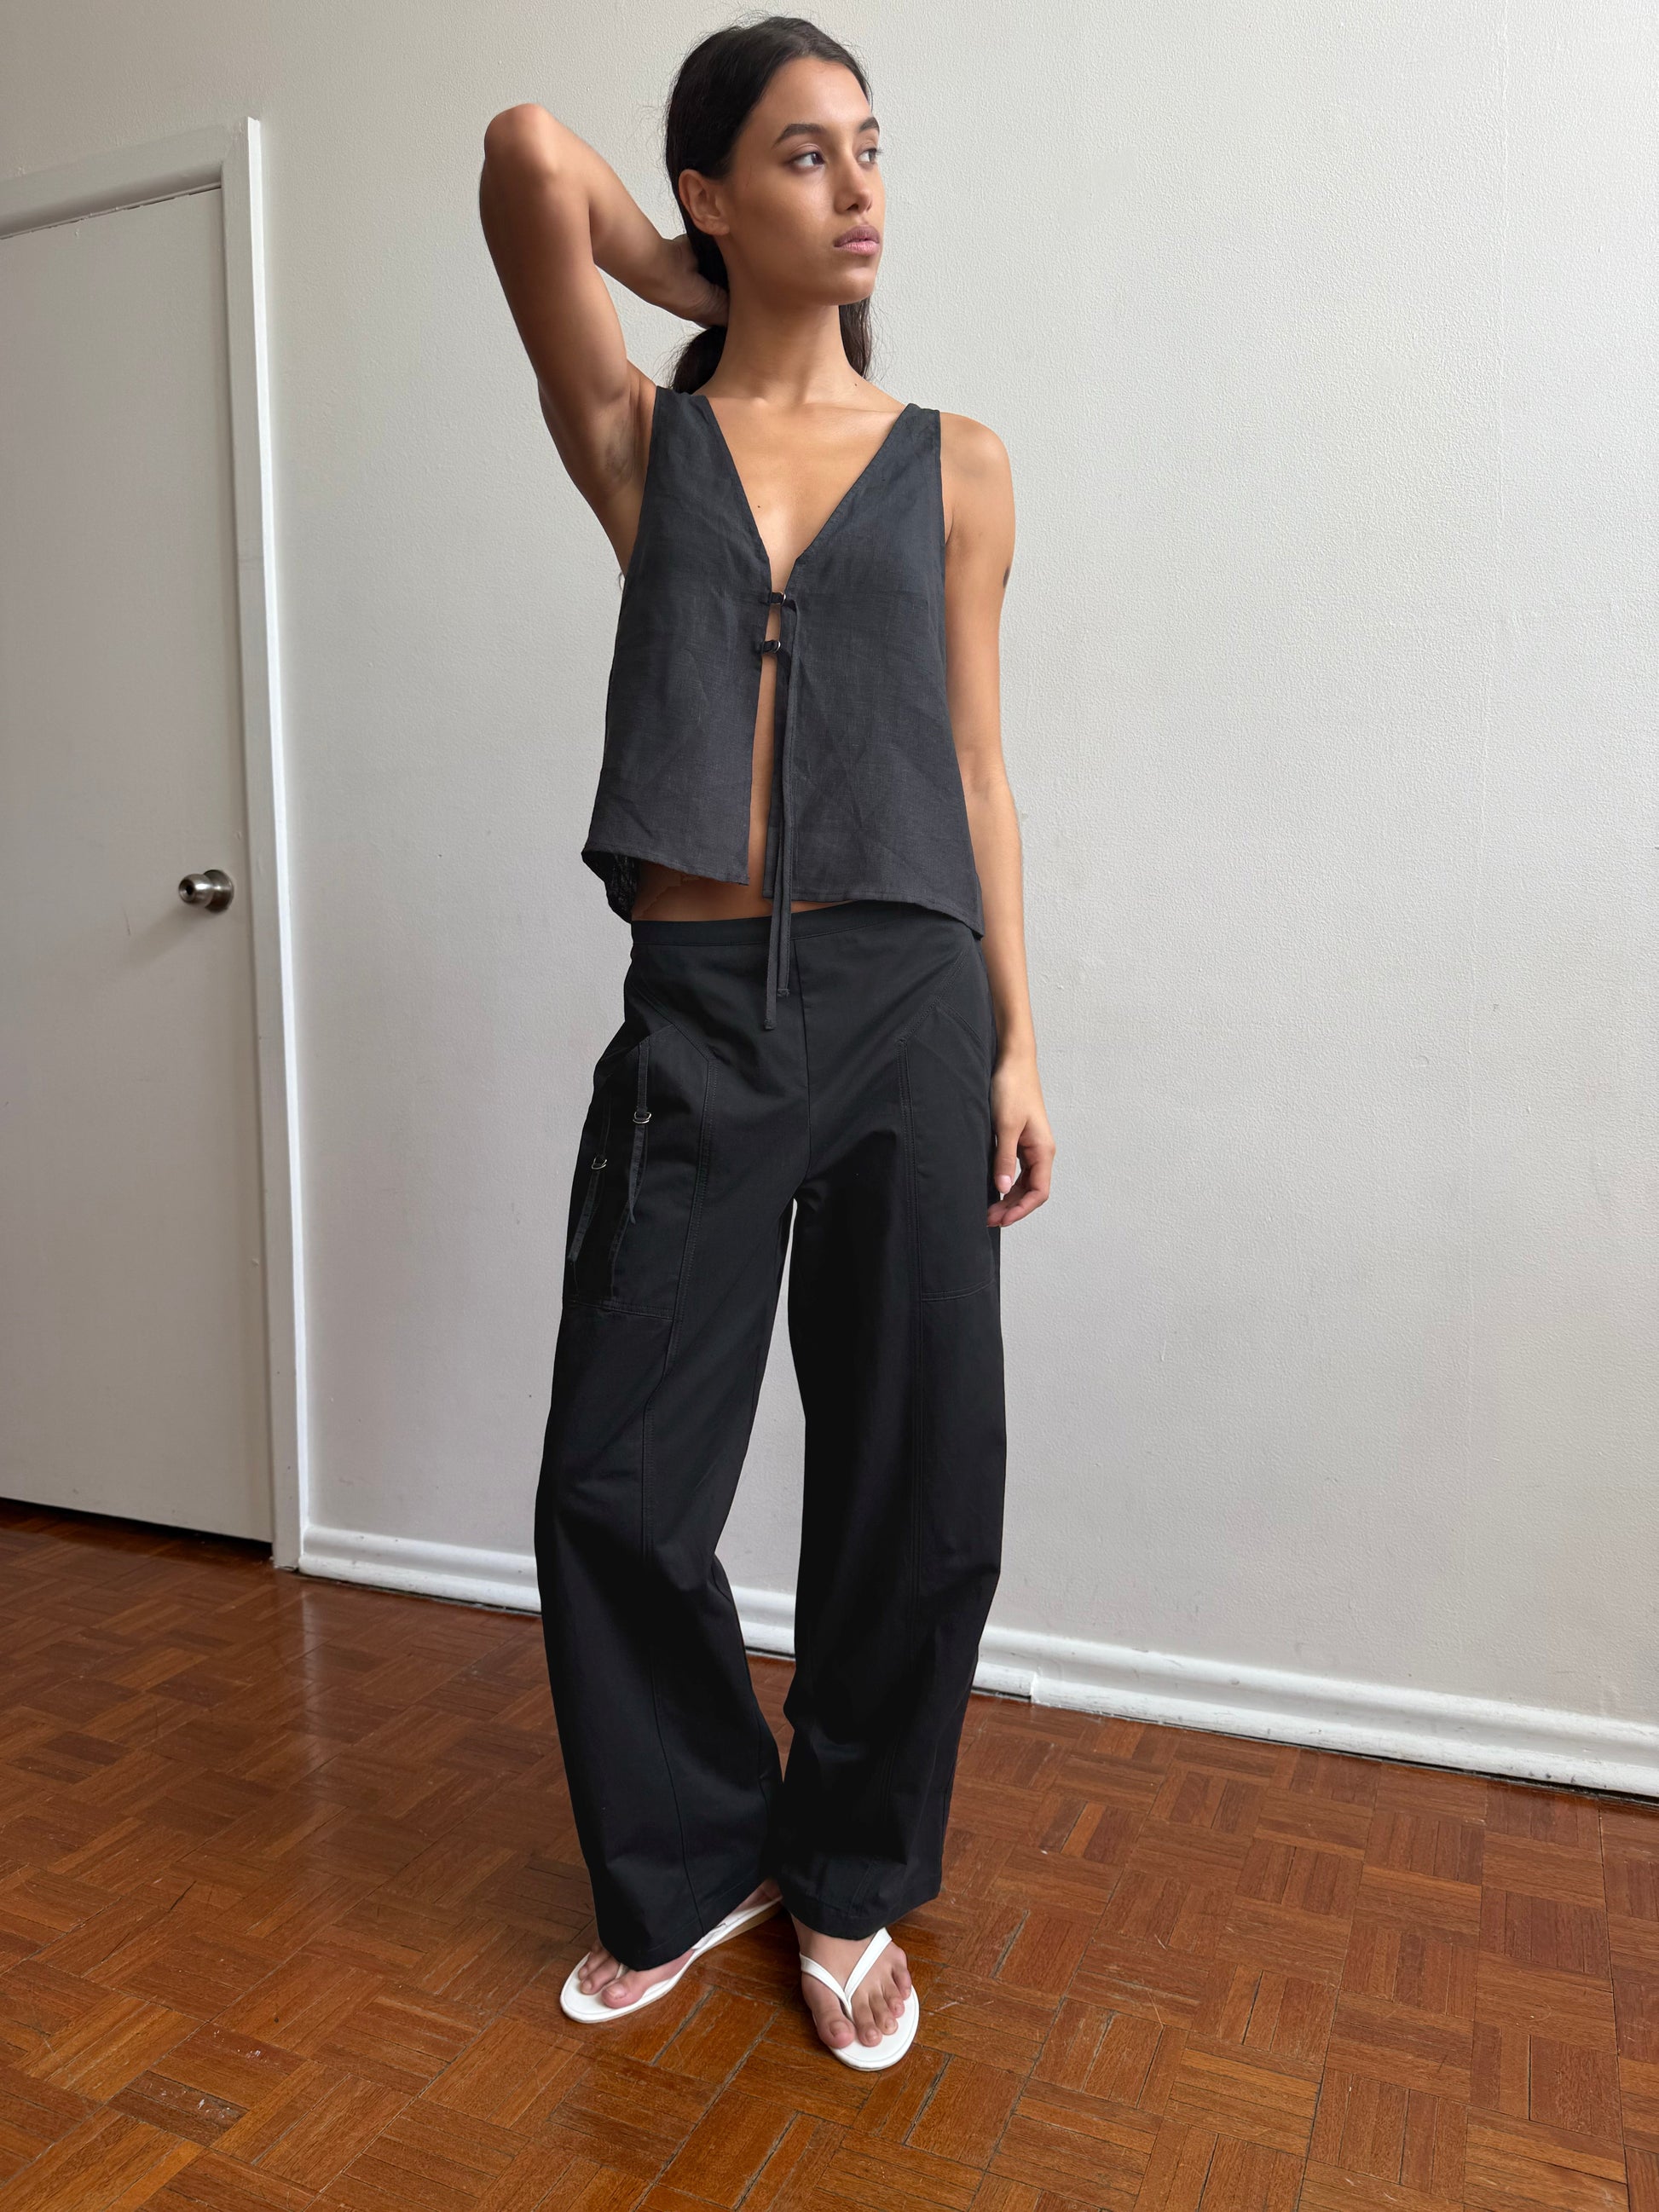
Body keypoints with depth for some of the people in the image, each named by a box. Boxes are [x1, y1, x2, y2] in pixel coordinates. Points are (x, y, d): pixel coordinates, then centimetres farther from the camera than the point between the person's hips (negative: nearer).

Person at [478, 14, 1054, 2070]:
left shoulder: (954, 464, 11)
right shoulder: (642, 438, 9)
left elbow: (975, 764, 8)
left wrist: (1017, 1041, 4)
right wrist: (719, 301, 13)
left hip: (906, 1002, 1)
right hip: (696, 1013, 0)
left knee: (913, 1490, 6)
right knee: (613, 1484, 4)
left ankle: (850, 1886, 31)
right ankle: (691, 1862, 30)